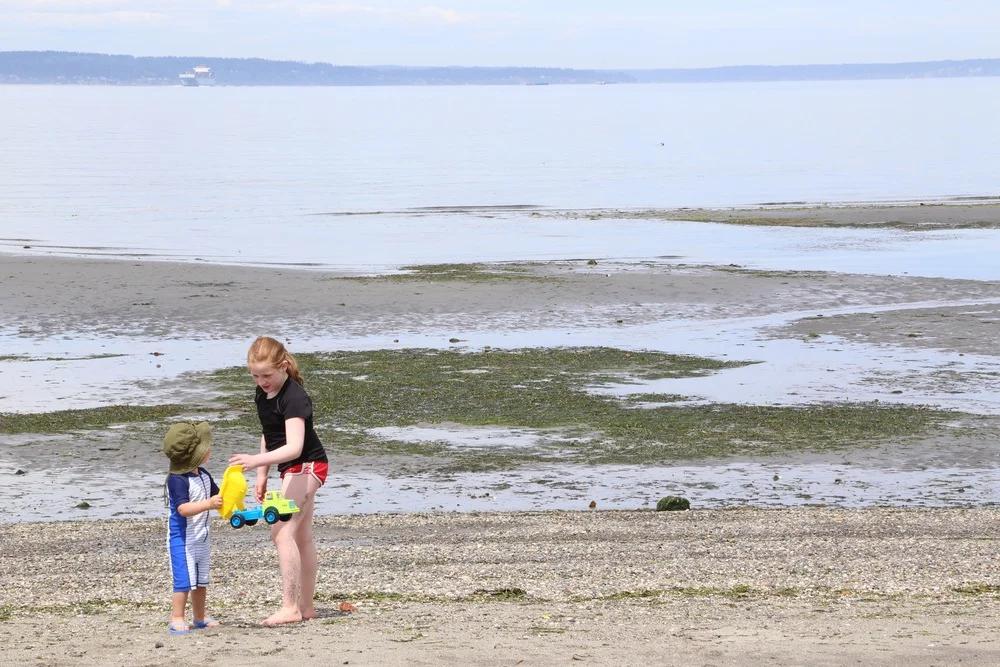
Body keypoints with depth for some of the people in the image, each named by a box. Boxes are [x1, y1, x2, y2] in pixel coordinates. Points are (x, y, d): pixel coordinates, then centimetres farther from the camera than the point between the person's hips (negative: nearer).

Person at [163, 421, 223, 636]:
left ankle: (199, 618, 28)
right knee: (184, 580, -11)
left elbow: (217, 495, 18)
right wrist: (209, 504, -41)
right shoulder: (177, 480, -22)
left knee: (201, 580, 16)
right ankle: (177, 620, -5)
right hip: (182, 539, -9)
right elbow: (183, 508, -31)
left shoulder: (203, 475, 6)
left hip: (201, 537, 9)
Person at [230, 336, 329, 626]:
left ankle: (290, 607, -19)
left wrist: (257, 460, -47)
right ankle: (307, 606, 21)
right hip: (294, 469, 10)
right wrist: (262, 475, 14)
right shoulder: (262, 393, 4)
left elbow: (294, 447, -36)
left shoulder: (294, 397, -26)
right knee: (302, 536, 14)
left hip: (305, 465, -10)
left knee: (283, 531, -18)